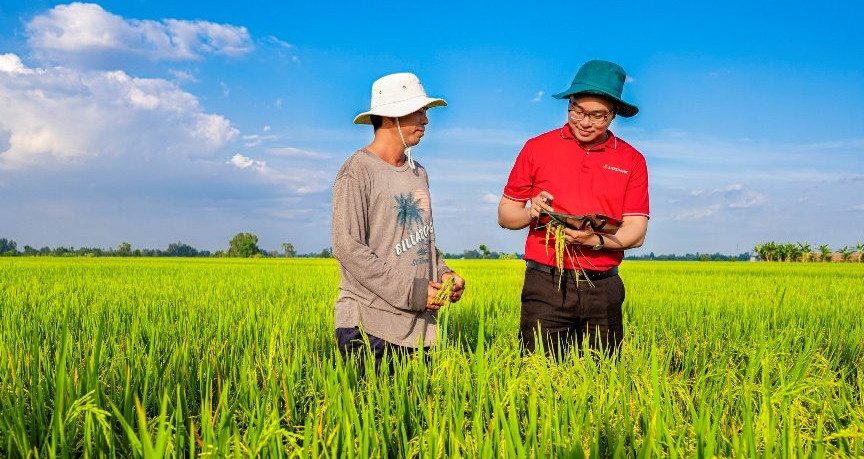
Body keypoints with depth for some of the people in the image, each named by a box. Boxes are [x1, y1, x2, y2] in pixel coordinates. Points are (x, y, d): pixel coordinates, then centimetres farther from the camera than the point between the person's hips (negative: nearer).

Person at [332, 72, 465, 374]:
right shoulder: (357, 172, -9)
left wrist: (443, 273, 2)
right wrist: (411, 291, -17)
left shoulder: (419, 173, 15)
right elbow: (347, 248, -16)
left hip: (420, 325, 7)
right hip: (369, 324, -7)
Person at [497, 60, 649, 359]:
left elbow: (637, 232, 2)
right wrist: (531, 213, -14)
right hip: (546, 285, -1)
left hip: (603, 289, 2)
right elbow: (505, 214, 8)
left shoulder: (632, 161, 7)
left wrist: (596, 240, -17)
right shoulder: (537, 148, 4)